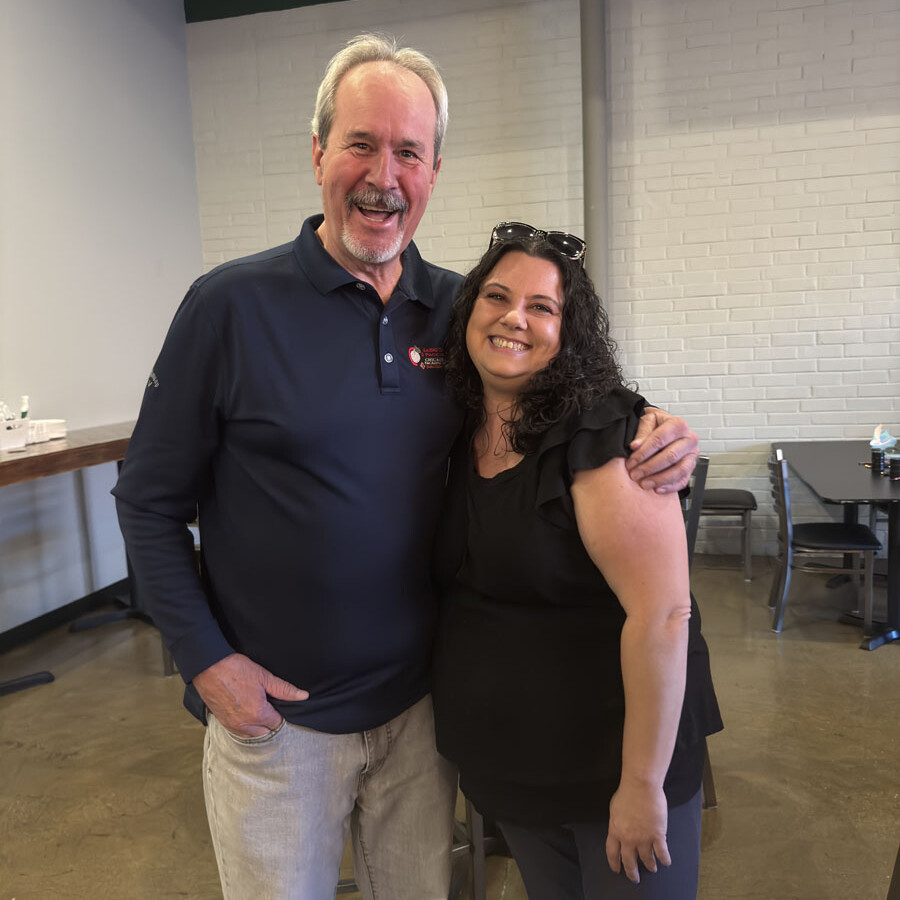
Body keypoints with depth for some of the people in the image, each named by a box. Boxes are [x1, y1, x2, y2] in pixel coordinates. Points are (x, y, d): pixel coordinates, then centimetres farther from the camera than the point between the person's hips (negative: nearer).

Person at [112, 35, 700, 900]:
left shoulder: (458, 307, -2)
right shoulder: (232, 304, -12)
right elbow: (149, 502, -6)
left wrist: (650, 436, -11)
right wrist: (206, 659, -11)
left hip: (419, 700, 3)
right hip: (272, 711, -2)